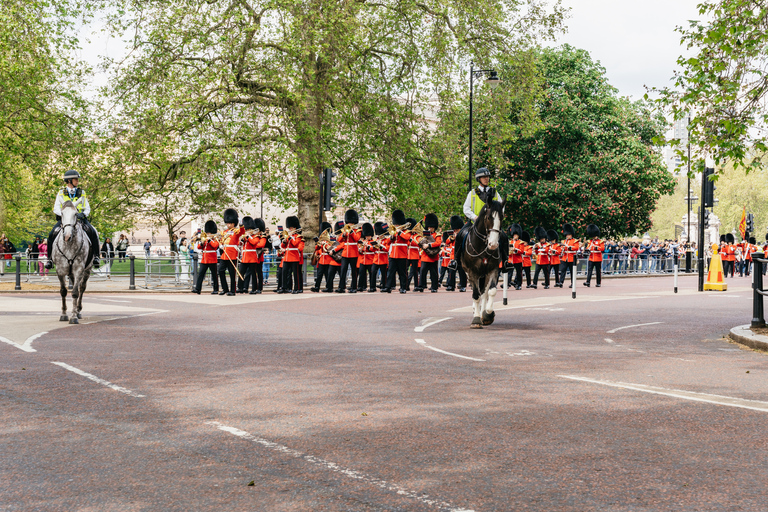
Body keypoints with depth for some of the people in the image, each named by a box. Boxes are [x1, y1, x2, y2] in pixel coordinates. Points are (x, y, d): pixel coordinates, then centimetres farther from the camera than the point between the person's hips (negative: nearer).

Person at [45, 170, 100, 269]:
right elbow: (56, 209, 2)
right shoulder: (61, 193, 9)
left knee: (93, 232, -27)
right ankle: (50, 258, -11)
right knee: (52, 234, -25)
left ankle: (95, 256, -19)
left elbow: (87, 208, 9)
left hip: (80, 219, 1)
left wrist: (83, 214, -14)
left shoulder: (82, 193, 12)